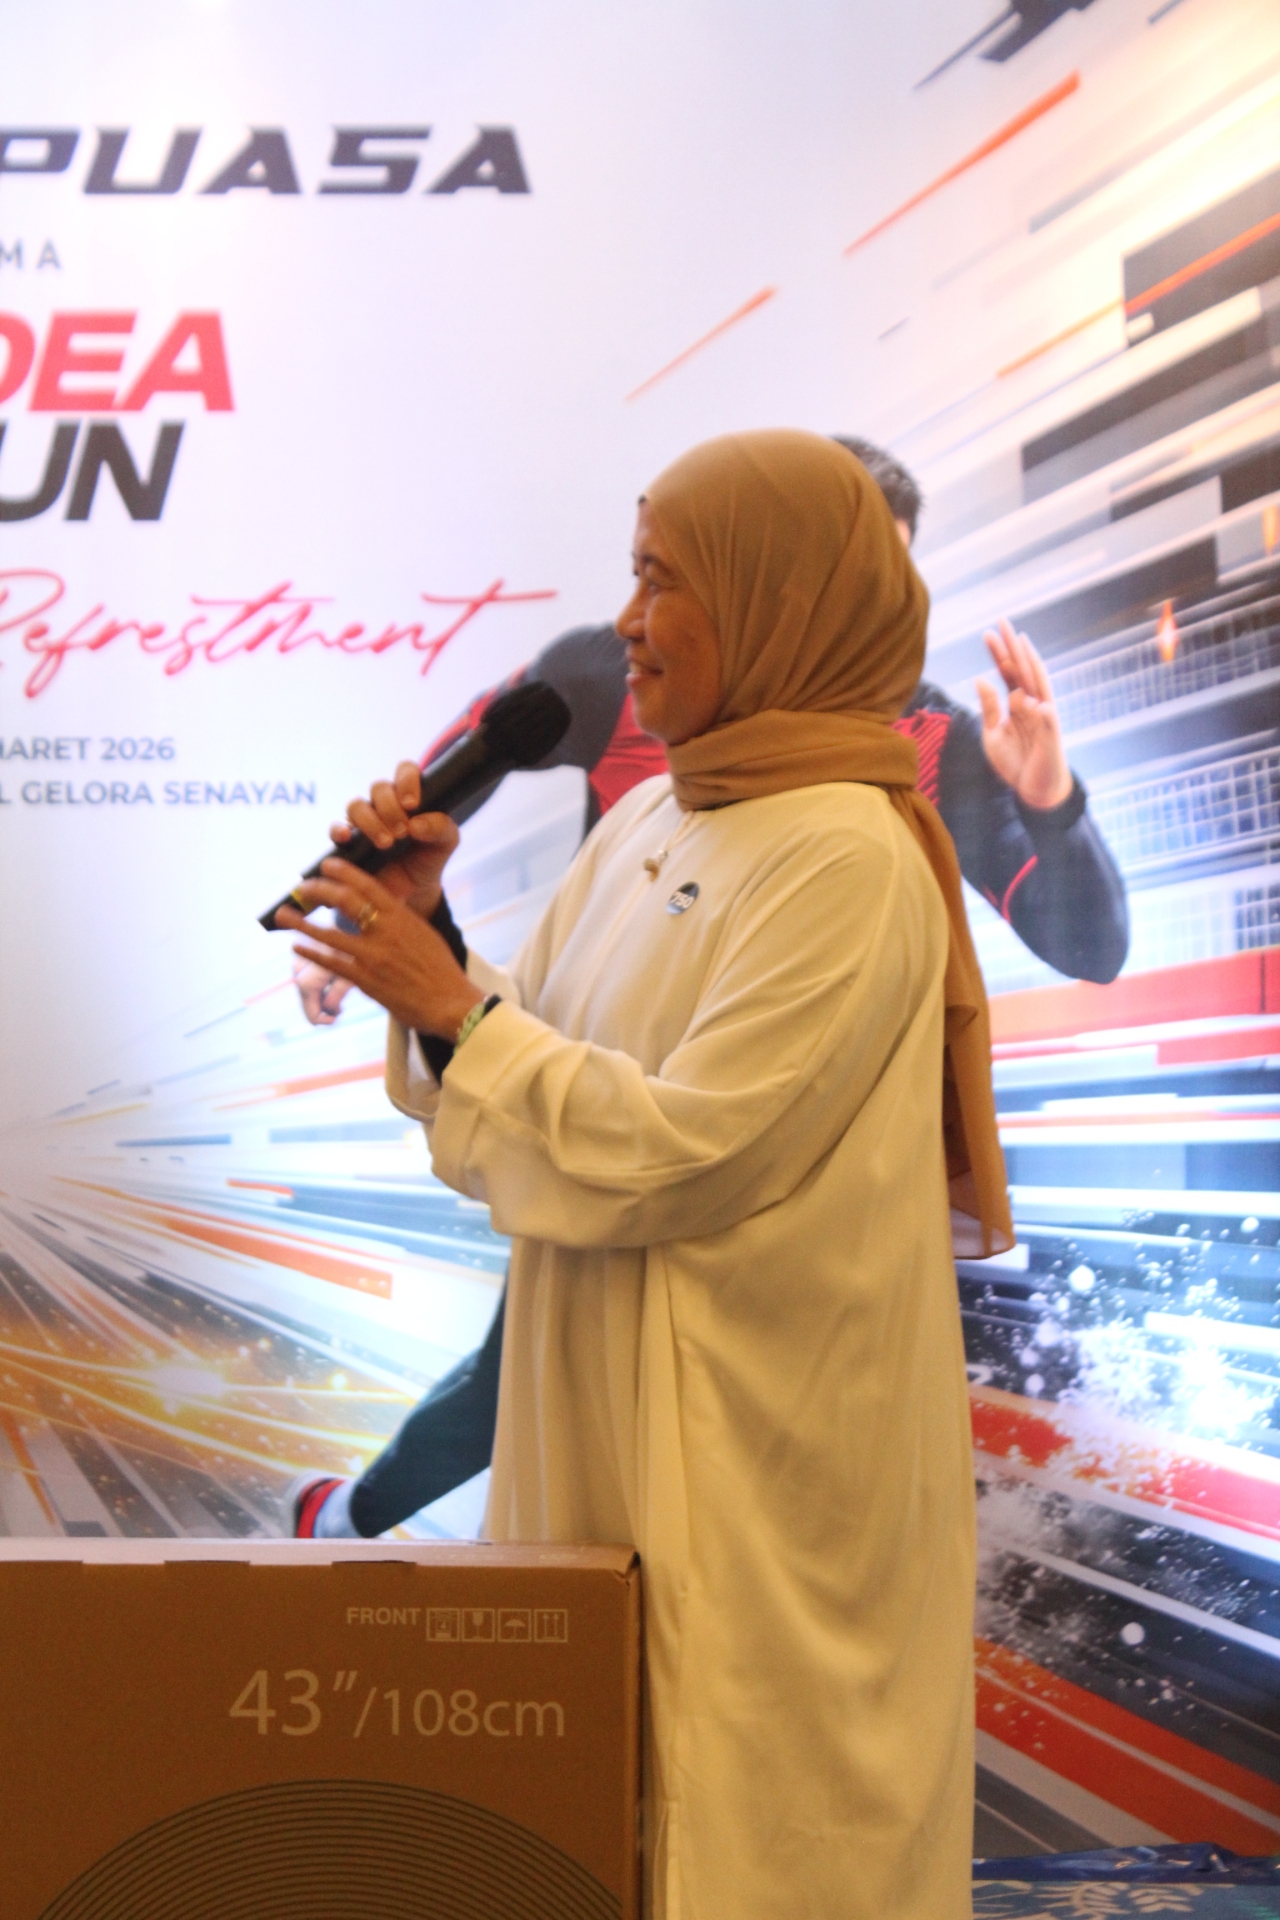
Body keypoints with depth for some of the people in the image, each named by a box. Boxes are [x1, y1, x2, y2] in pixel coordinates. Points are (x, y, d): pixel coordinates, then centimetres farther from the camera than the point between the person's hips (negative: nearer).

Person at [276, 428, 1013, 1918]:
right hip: (609, 1417, 8)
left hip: (754, 1456, -8)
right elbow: (531, 1075, 11)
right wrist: (427, 928, -4)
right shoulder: (648, 823, 8)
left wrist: (450, 1008, -17)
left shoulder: (845, 860, -18)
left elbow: (679, 1148, -22)